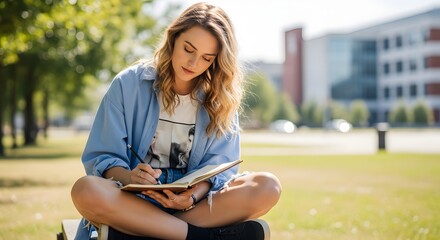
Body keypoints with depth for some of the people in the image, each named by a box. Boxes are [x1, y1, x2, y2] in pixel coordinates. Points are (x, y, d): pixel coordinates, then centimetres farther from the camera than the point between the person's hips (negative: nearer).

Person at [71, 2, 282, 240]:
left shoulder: (221, 99, 6)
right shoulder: (128, 84, 0)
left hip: (198, 197, 2)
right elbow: (102, 158, -2)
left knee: (268, 187, -24)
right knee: (85, 190, -36)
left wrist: (192, 196, -24)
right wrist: (130, 178, -25)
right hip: (134, 201, -2)